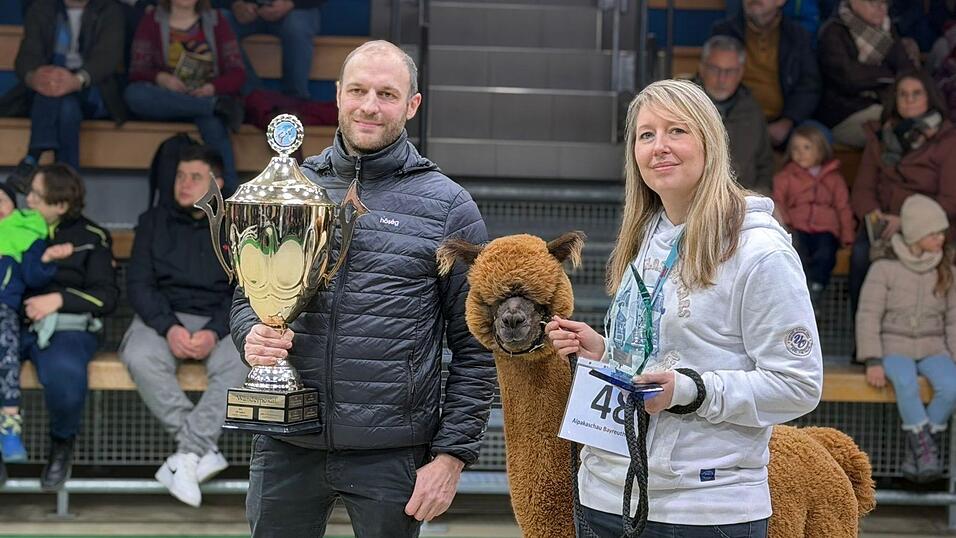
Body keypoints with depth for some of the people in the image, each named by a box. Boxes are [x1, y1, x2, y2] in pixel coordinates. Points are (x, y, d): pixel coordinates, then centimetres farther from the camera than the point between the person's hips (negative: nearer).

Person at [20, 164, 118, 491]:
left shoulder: (91, 238, 10)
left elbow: (106, 297, 3)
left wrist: (59, 299, -10)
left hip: (65, 328, -3)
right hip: (14, 323, 3)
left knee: (65, 375, -38)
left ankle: (62, 444, -7)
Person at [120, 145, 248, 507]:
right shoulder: (154, 222, 13)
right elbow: (138, 283, 3)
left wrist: (214, 332, -17)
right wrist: (169, 328, -15)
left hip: (219, 322, 0)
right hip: (162, 318, 1)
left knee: (241, 360, -34)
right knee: (141, 358, -34)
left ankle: (188, 455, -31)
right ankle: (204, 451, -30)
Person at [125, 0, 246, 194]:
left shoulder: (215, 21, 8)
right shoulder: (152, 22, 8)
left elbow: (238, 74, 2)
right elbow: (137, 73, 1)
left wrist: (213, 88, -20)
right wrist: (160, 77, -22)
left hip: (208, 97, -1)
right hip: (168, 102, 1)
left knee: (210, 118, -37)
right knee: (134, 93, -32)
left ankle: (230, 191, -48)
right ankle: (219, 105, -35)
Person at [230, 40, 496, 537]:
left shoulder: (448, 206, 0)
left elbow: (474, 347, 0)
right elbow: (247, 295, 17)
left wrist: (452, 455, -6)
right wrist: (252, 335, -6)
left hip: (392, 457, -2)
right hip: (286, 448, 3)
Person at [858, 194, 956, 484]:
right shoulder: (884, 268, -4)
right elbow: (868, 315, -6)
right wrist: (872, 361, -15)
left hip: (933, 349, 3)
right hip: (895, 348, -3)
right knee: (906, 384, -36)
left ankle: (916, 448, -11)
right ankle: (926, 448, -22)